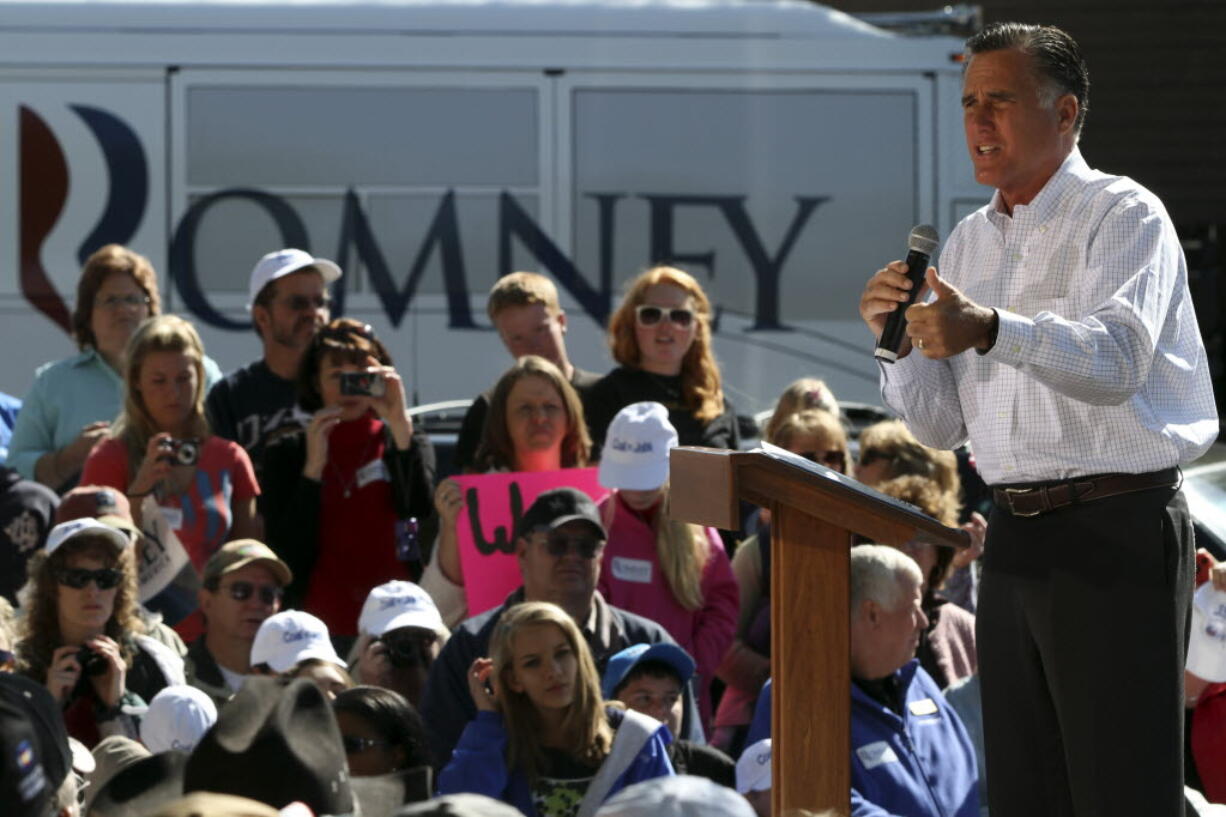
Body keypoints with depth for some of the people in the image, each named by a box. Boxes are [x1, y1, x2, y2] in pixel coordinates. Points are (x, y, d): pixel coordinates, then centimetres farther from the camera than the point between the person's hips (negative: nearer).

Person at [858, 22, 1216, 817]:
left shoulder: (1122, 215, -5)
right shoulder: (971, 241, 17)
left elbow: (1117, 356, -25)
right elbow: (941, 424, 17)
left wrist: (992, 329, -40)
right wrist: (898, 336, -2)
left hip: (1116, 537, -7)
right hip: (1015, 536, 7)